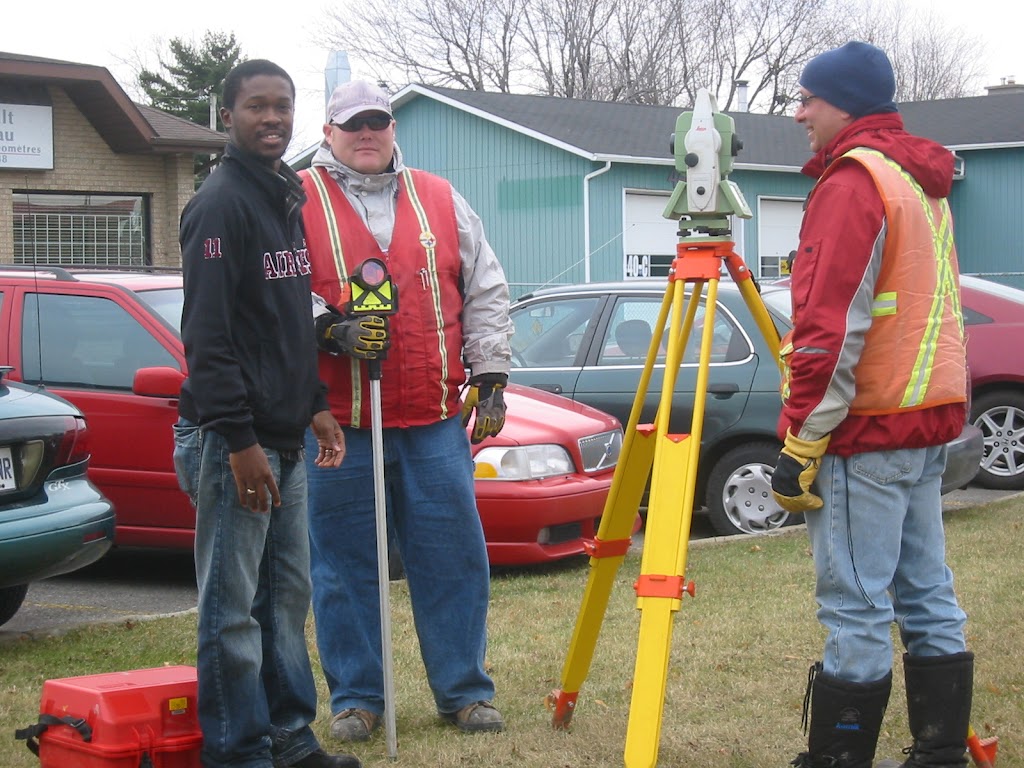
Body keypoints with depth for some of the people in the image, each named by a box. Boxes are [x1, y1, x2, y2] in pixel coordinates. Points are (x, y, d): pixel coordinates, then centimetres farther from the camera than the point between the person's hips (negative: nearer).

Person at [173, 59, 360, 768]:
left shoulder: (287, 200, 16)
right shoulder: (221, 204, -11)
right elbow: (207, 334, -18)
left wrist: (317, 405, 19)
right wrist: (239, 440, -21)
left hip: (285, 438, 9)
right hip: (232, 440, -9)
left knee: (288, 596, 13)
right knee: (234, 607, -4)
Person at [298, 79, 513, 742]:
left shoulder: (440, 201, 14)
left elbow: (485, 294, 15)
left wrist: (491, 377, 8)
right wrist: (332, 330, -17)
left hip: (435, 419, 3)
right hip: (338, 420, -2)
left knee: (454, 557, 4)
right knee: (346, 564, 3)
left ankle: (465, 691, 15)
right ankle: (355, 698, 15)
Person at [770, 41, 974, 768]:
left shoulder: (853, 182, -12)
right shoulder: (925, 180, 17)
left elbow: (830, 330, -19)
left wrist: (800, 444, -17)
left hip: (866, 432, -10)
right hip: (930, 420, 10)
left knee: (856, 611, -7)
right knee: (928, 598, 11)